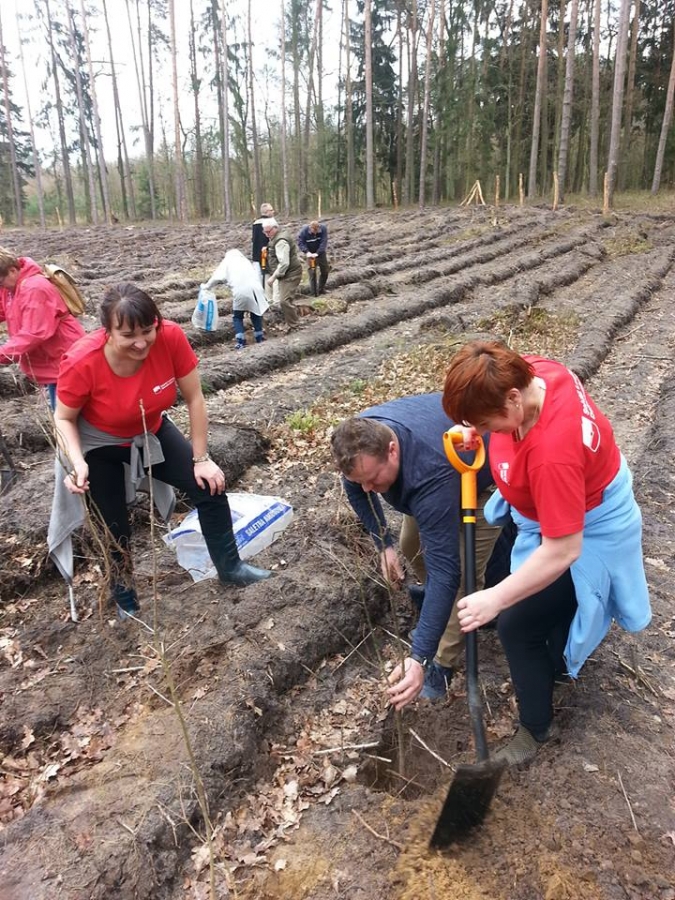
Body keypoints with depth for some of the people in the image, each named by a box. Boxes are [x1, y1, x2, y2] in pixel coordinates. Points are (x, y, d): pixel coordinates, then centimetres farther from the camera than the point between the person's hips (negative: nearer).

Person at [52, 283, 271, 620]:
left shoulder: (171, 337, -30)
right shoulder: (81, 362, -34)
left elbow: (194, 398, -17)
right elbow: (64, 418, -16)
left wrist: (201, 459, -13)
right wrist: (77, 463, -34)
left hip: (151, 432, 3)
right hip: (99, 444, -2)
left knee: (209, 487, -3)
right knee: (114, 527, 6)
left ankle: (230, 568, 18)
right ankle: (124, 599, 34)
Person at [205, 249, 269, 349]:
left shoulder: (227, 261, 20)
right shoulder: (245, 261, 31)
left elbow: (217, 277, 9)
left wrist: (207, 286, 22)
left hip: (241, 291, -3)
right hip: (254, 288, 3)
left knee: (237, 316, 13)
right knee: (255, 313, 23)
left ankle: (241, 341, 4)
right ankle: (259, 337, 25)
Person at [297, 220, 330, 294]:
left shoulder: (323, 229, -21)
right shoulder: (304, 231, -21)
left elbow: (324, 242, -25)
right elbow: (300, 242, -16)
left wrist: (317, 253, -35)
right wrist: (307, 252, -31)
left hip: (320, 253, 1)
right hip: (310, 253, -1)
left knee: (325, 271, 2)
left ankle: (321, 289, 18)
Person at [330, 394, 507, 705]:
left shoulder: (431, 475, -47)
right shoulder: (359, 439, -27)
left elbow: (445, 569, -47)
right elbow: (356, 488, -3)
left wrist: (420, 658, -48)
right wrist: (383, 543, -6)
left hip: (484, 479, -6)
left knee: (463, 574, -12)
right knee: (411, 546, 11)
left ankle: (443, 663, 8)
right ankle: (437, 606, 39)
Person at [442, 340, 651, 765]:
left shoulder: (552, 453, -44)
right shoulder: (529, 371, -21)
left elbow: (562, 550, -38)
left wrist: (496, 599, -34)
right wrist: (475, 428, -13)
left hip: (585, 533, -9)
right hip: (577, 495, 9)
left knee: (518, 624, -2)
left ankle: (536, 726, 23)